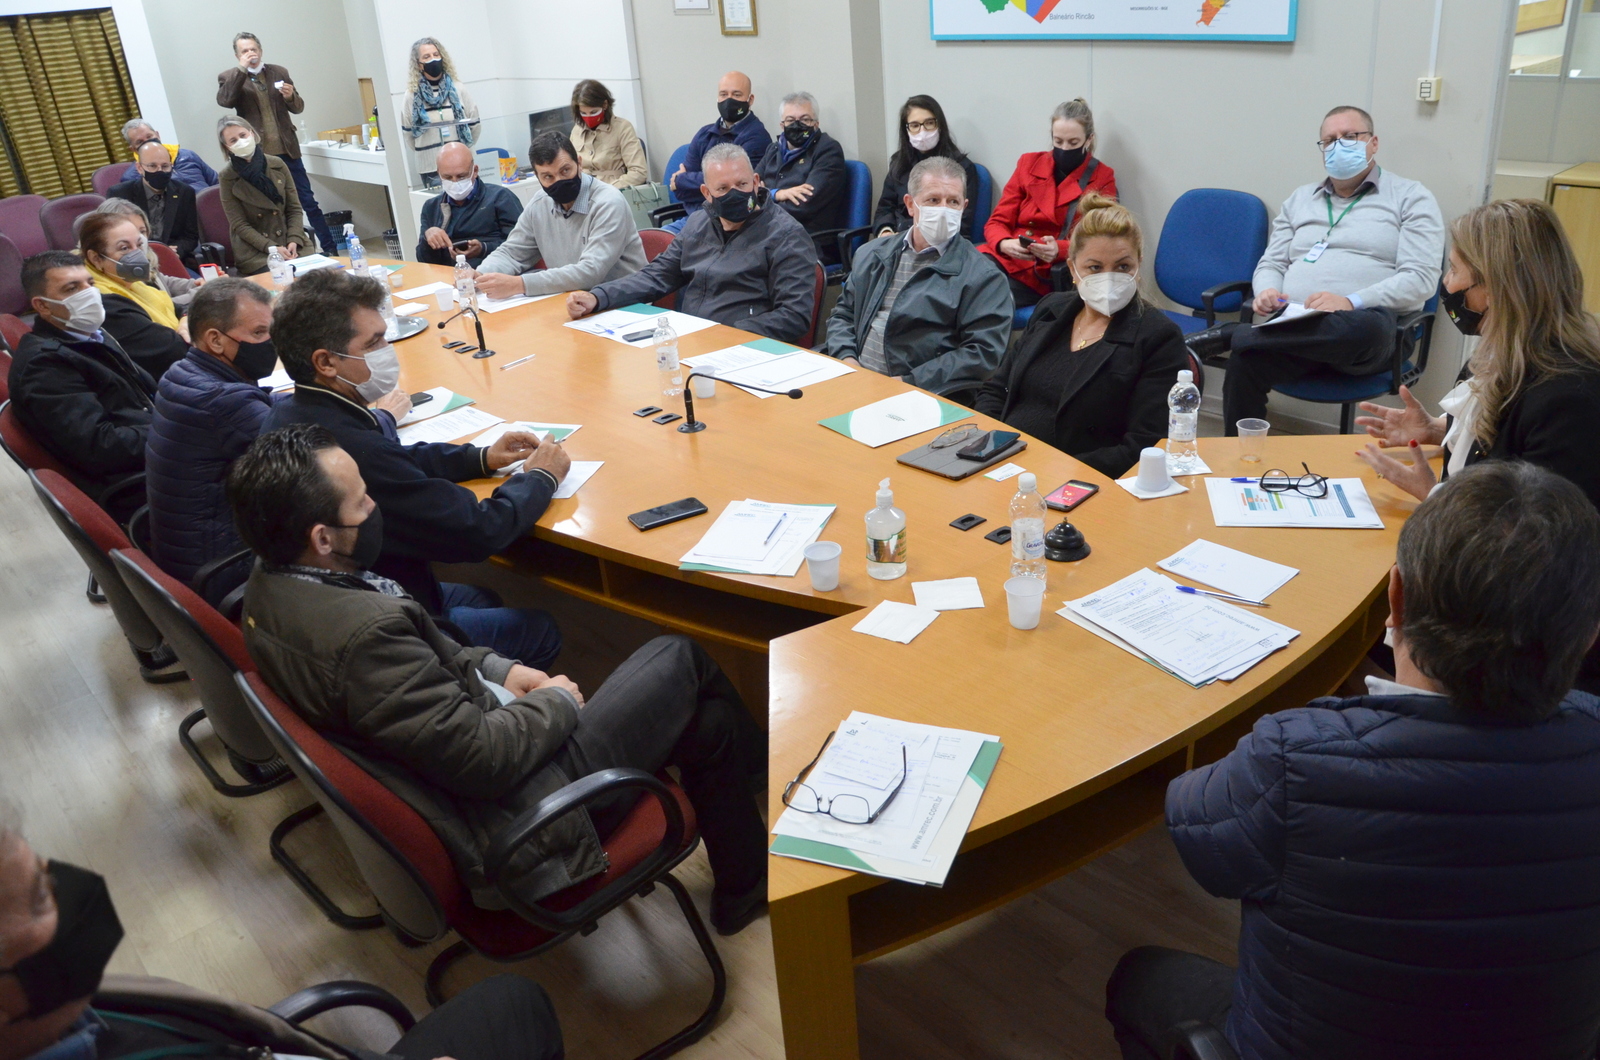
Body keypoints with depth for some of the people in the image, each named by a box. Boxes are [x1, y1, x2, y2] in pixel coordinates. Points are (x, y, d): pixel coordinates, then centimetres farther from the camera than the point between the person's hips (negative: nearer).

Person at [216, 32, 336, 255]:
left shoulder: (279, 72, 9)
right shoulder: (230, 77, 3)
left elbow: (298, 107, 11)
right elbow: (223, 101, -16)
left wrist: (290, 96, -12)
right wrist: (242, 69, -18)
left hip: (287, 150, 2)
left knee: (307, 201, 4)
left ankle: (330, 248, 10)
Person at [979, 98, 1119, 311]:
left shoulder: (1102, 179, 8)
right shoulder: (1029, 164, 15)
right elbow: (997, 222, 11)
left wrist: (1058, 249, -22)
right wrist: (1004, 244, -15)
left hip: (1044, 275, -3)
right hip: (1001, 256, 3)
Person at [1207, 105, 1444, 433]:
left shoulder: (1411, 197, 10)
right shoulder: (1300, 199, 25)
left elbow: (1421, 279, -2)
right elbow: (1271, 264, 21)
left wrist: (1352, 302, -19)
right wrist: (1267, 292, -5)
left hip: (1365, 325, -2)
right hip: (1294, 327, 3)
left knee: (1367, 328, -42)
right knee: (1244, 362, -33)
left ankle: (1227, 335, -32)